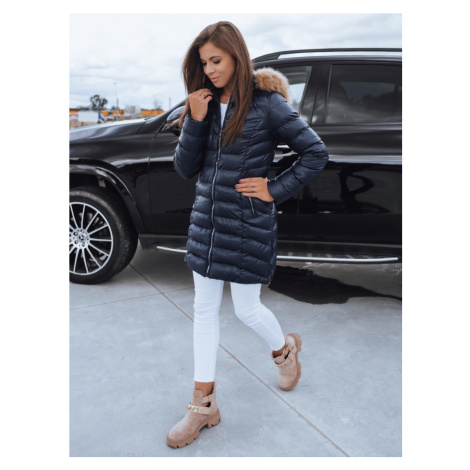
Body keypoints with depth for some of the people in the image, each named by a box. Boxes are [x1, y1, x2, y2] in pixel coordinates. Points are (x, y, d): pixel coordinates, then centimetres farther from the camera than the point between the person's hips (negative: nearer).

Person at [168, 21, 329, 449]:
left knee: (246, 310, 6)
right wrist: (195, 121, -12)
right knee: (205, 310, 9)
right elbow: (185, 169, 1)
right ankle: (203, 405, 23)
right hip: (207, 221, 6)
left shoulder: (267, 103, -10)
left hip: (249, 225, -6)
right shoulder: (206, 104, 6)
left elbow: (316, 153, -8)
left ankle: (285, 348, 42)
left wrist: (275, 190, -11)